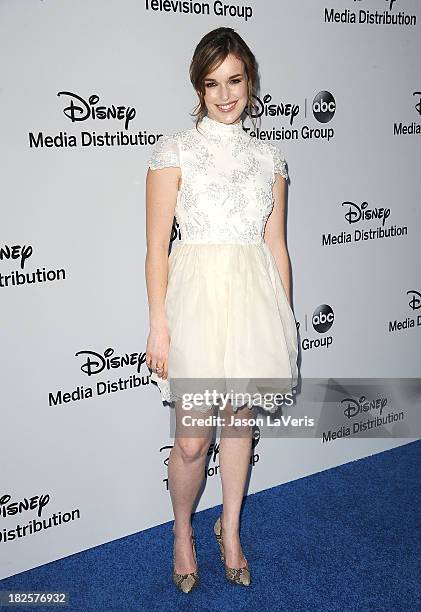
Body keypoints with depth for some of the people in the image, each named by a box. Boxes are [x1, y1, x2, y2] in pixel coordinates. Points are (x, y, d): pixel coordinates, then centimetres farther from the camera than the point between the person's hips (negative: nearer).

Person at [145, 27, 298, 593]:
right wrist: (159, 326, -10)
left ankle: (230, 530, 36)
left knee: (241, 421, 15)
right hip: (197, 296, -3)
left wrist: (286, 323, 10)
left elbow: (276, 246, 11)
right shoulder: (175, 150, -2)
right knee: (193, 440, 2)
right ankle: (183, 531, 31)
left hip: (255, 297, 4)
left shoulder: (269, 157, 9)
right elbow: (157, 247, -5)